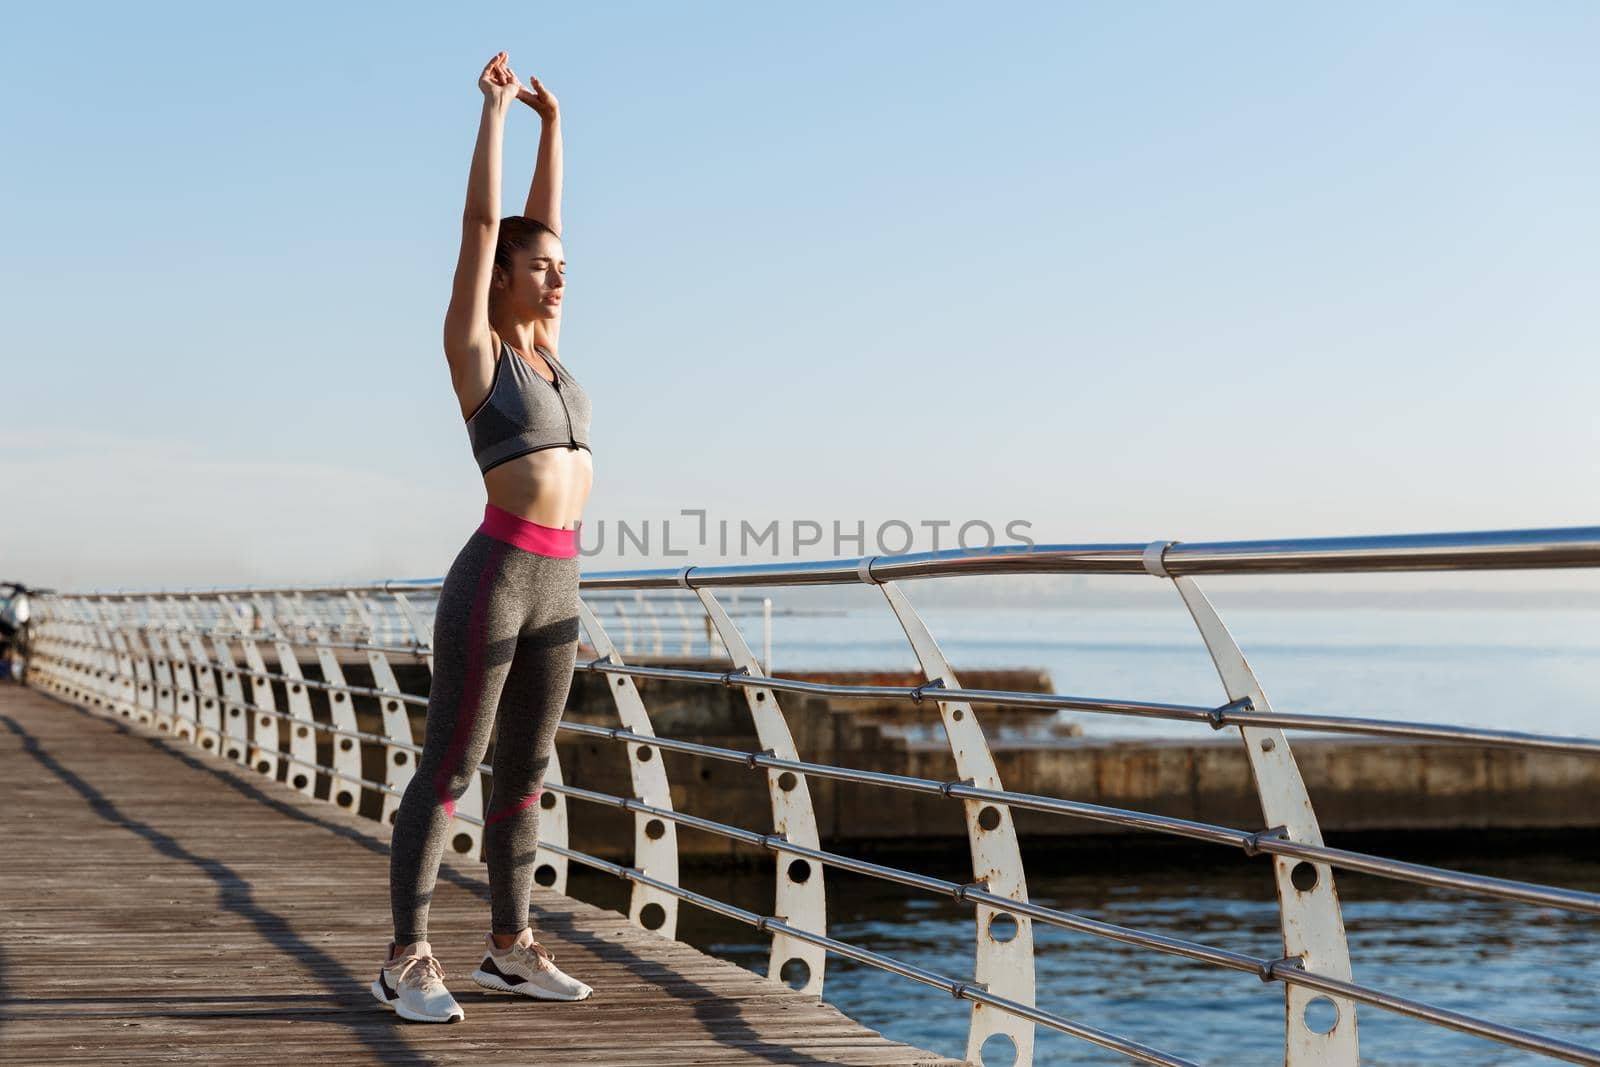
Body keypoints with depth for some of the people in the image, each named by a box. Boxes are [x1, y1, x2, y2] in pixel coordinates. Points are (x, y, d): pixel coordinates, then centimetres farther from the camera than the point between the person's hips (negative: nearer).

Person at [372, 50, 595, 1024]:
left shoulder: (543, 346, 16)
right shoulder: (472, 348, -2)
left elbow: (542, 217, 18)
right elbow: (483, 221, -6)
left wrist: (552, 121, 15)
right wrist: (496, 108, -1)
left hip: (554, 586, 8)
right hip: (494, 579, -7)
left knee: (525, 771, 12)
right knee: (449, 771, -3)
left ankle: (510, 947, 20)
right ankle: (408, 961, 3)